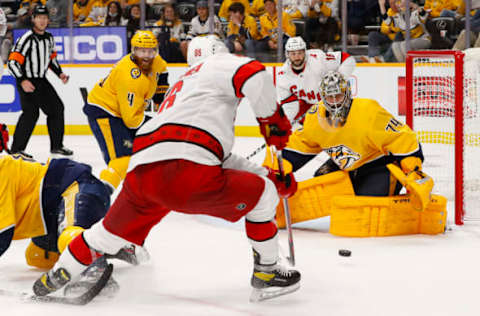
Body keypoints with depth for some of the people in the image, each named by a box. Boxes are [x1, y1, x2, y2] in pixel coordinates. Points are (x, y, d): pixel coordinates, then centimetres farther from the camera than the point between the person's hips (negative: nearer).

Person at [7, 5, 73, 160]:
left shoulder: (49, 38, 7)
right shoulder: (26, 39, -18)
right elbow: (12, 62, -22)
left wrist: (60, 73, 10)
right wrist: (22, 81, -31)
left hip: (41, 80, 8)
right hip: (27, 81, -8)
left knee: (56, 108, 10)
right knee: (31, 112, -20)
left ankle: (56, 146, 23)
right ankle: (16, 149, -15)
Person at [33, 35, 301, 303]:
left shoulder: (183, 86, 39)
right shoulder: (218, 65, 15)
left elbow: (221, 160, 36)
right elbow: (255, 75, -11)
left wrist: (270, 176, 32)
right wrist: (273, 119, 4)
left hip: (141, 171, 8)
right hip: (183, 170, -8)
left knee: (113, 231, 29)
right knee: (262, 195, 9)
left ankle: (54, 279, 37)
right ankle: (266, 272, 17)